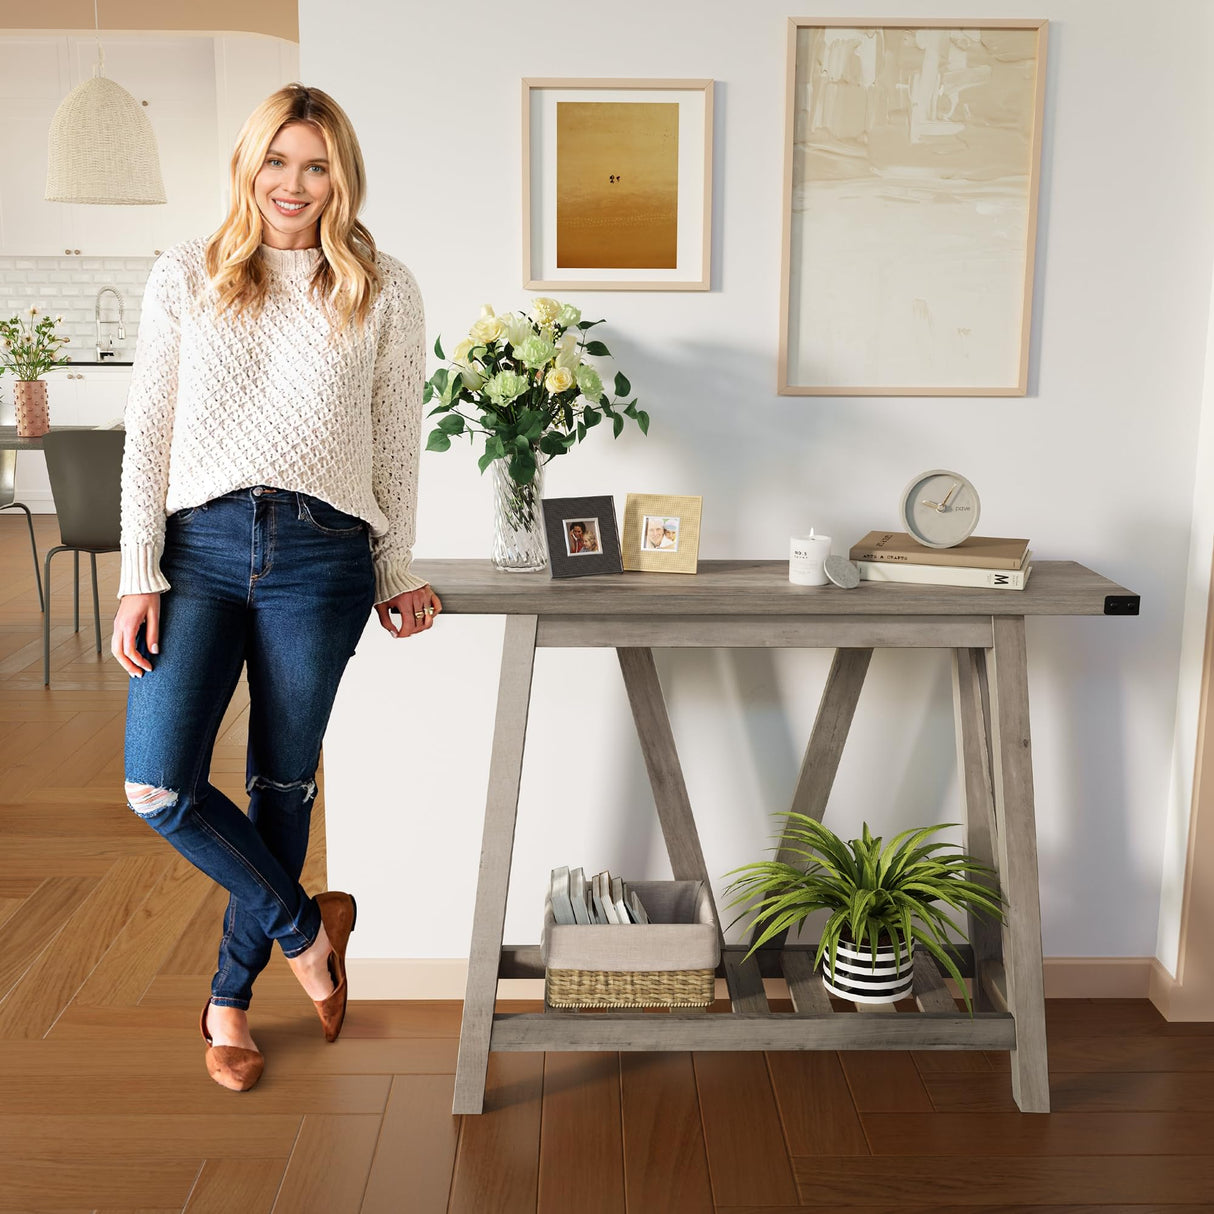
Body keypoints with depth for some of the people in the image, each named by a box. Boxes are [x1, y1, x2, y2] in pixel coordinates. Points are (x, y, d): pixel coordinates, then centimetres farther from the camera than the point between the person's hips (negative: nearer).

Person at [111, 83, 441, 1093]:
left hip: (321, 556, -1)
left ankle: (231, 994, 28)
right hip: (200, 544, 1)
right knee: (158, 788, -9)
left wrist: (398, 573, 10)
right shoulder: (186, 277, 8)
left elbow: (397, 444, 10)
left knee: (283, 788, 7)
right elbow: (149, 433, 5)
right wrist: (139, 577, -1)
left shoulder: (385, 292, 6)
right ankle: (305, 924, 17)